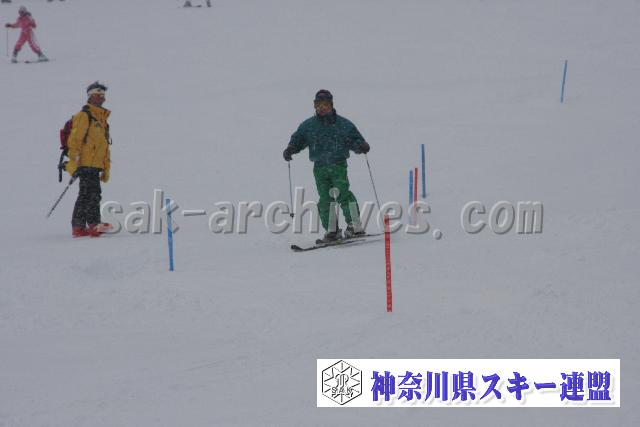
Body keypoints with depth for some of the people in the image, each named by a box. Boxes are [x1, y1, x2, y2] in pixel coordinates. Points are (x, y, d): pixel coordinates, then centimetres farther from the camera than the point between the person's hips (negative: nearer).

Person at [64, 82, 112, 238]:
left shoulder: (102, 118, 23)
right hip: (86, 164, -9)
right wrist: (75, 163, -18)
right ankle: (93, 224, -20)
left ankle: (78, 227, 11)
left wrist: (106, 168, 23)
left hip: (96, 165, 9)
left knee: (86, 195, 9)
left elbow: (105, 146, 27)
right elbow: (74, 140, -11)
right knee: (93, 193, -16)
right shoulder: (84, 116, -4)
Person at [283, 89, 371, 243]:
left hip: (338, 165, -3)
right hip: (320, 167, 3)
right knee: (325, 200, -1)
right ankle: (332, 231, 8)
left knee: (342, 194, -18)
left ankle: (355, 226, -16)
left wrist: (362, 146, -15)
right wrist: (290, 149, -5)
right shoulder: (308, 126, 10)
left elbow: (355, 139, 6)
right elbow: (298, 139, 15)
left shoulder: (343, 124, 4)